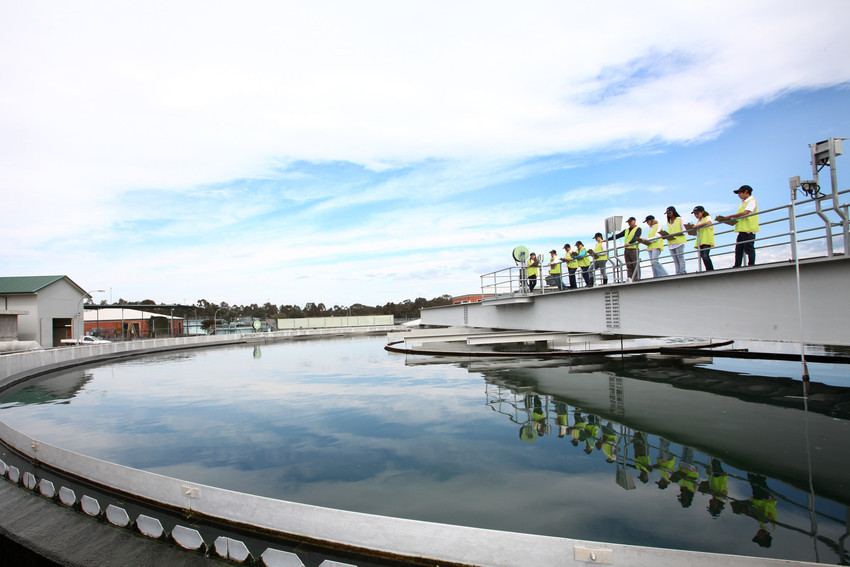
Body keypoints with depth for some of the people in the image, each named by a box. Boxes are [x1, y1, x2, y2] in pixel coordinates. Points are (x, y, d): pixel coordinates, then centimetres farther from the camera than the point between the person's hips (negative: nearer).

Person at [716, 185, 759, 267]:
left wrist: (730, 216, -14)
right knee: (738, 249, 4)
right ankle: (737, 266, 4)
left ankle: (751, 265, -2)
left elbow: (745, 213, -18)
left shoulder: (752, 201, -5)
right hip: (742, 229, 9)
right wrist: (730, 220, 3)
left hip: (749, 229, -9)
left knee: (749, 248, -6)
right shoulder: (742, 203, 23)